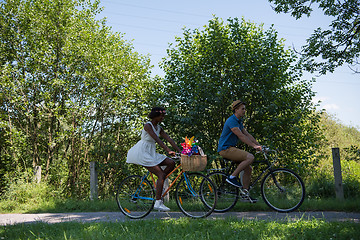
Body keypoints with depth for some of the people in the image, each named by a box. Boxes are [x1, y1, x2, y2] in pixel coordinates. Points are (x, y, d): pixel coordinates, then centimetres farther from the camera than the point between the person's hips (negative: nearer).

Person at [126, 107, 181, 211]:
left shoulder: (158, 128, 12)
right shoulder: (148, 125, -12)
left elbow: (169, 139, 6)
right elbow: (157, 139, -24)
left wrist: (180, 151, -3)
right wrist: (168, 151, -32)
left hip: (152, 153, 8)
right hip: (142, 152, -8)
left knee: (171, 163, -9)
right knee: (161, 174, -17)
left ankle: (159, 183, 4)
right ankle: (158, 203, -15)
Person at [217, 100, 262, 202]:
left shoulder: (239, 121, 15)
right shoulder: (232, 121, -16)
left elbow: (247, 134, 14)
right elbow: (241, 136, -22)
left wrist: (258, 145, 5)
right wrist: (254, 146, -23)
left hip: (230, 148, 10)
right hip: (225, 149, -10)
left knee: (248, 169, 5)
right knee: (250, 157, -23)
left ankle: (245, 193, 13)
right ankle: (232, 177, -15)